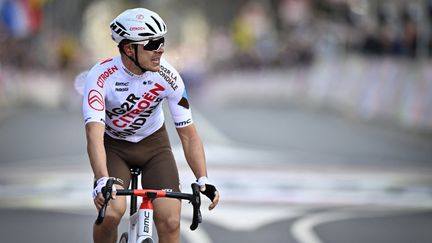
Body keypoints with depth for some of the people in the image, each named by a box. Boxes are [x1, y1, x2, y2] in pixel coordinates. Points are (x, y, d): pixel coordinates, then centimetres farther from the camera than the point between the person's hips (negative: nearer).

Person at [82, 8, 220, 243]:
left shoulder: (167, 77, -22)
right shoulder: (101, 77, -30)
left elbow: (188, 134, -16)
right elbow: (94, 134, -40)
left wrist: (203, 179, -29)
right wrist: (102, 181, -56)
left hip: (153, 143, 2)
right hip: (114, 146, -2)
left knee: (170, 221, -15)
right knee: (111, 212, -28)